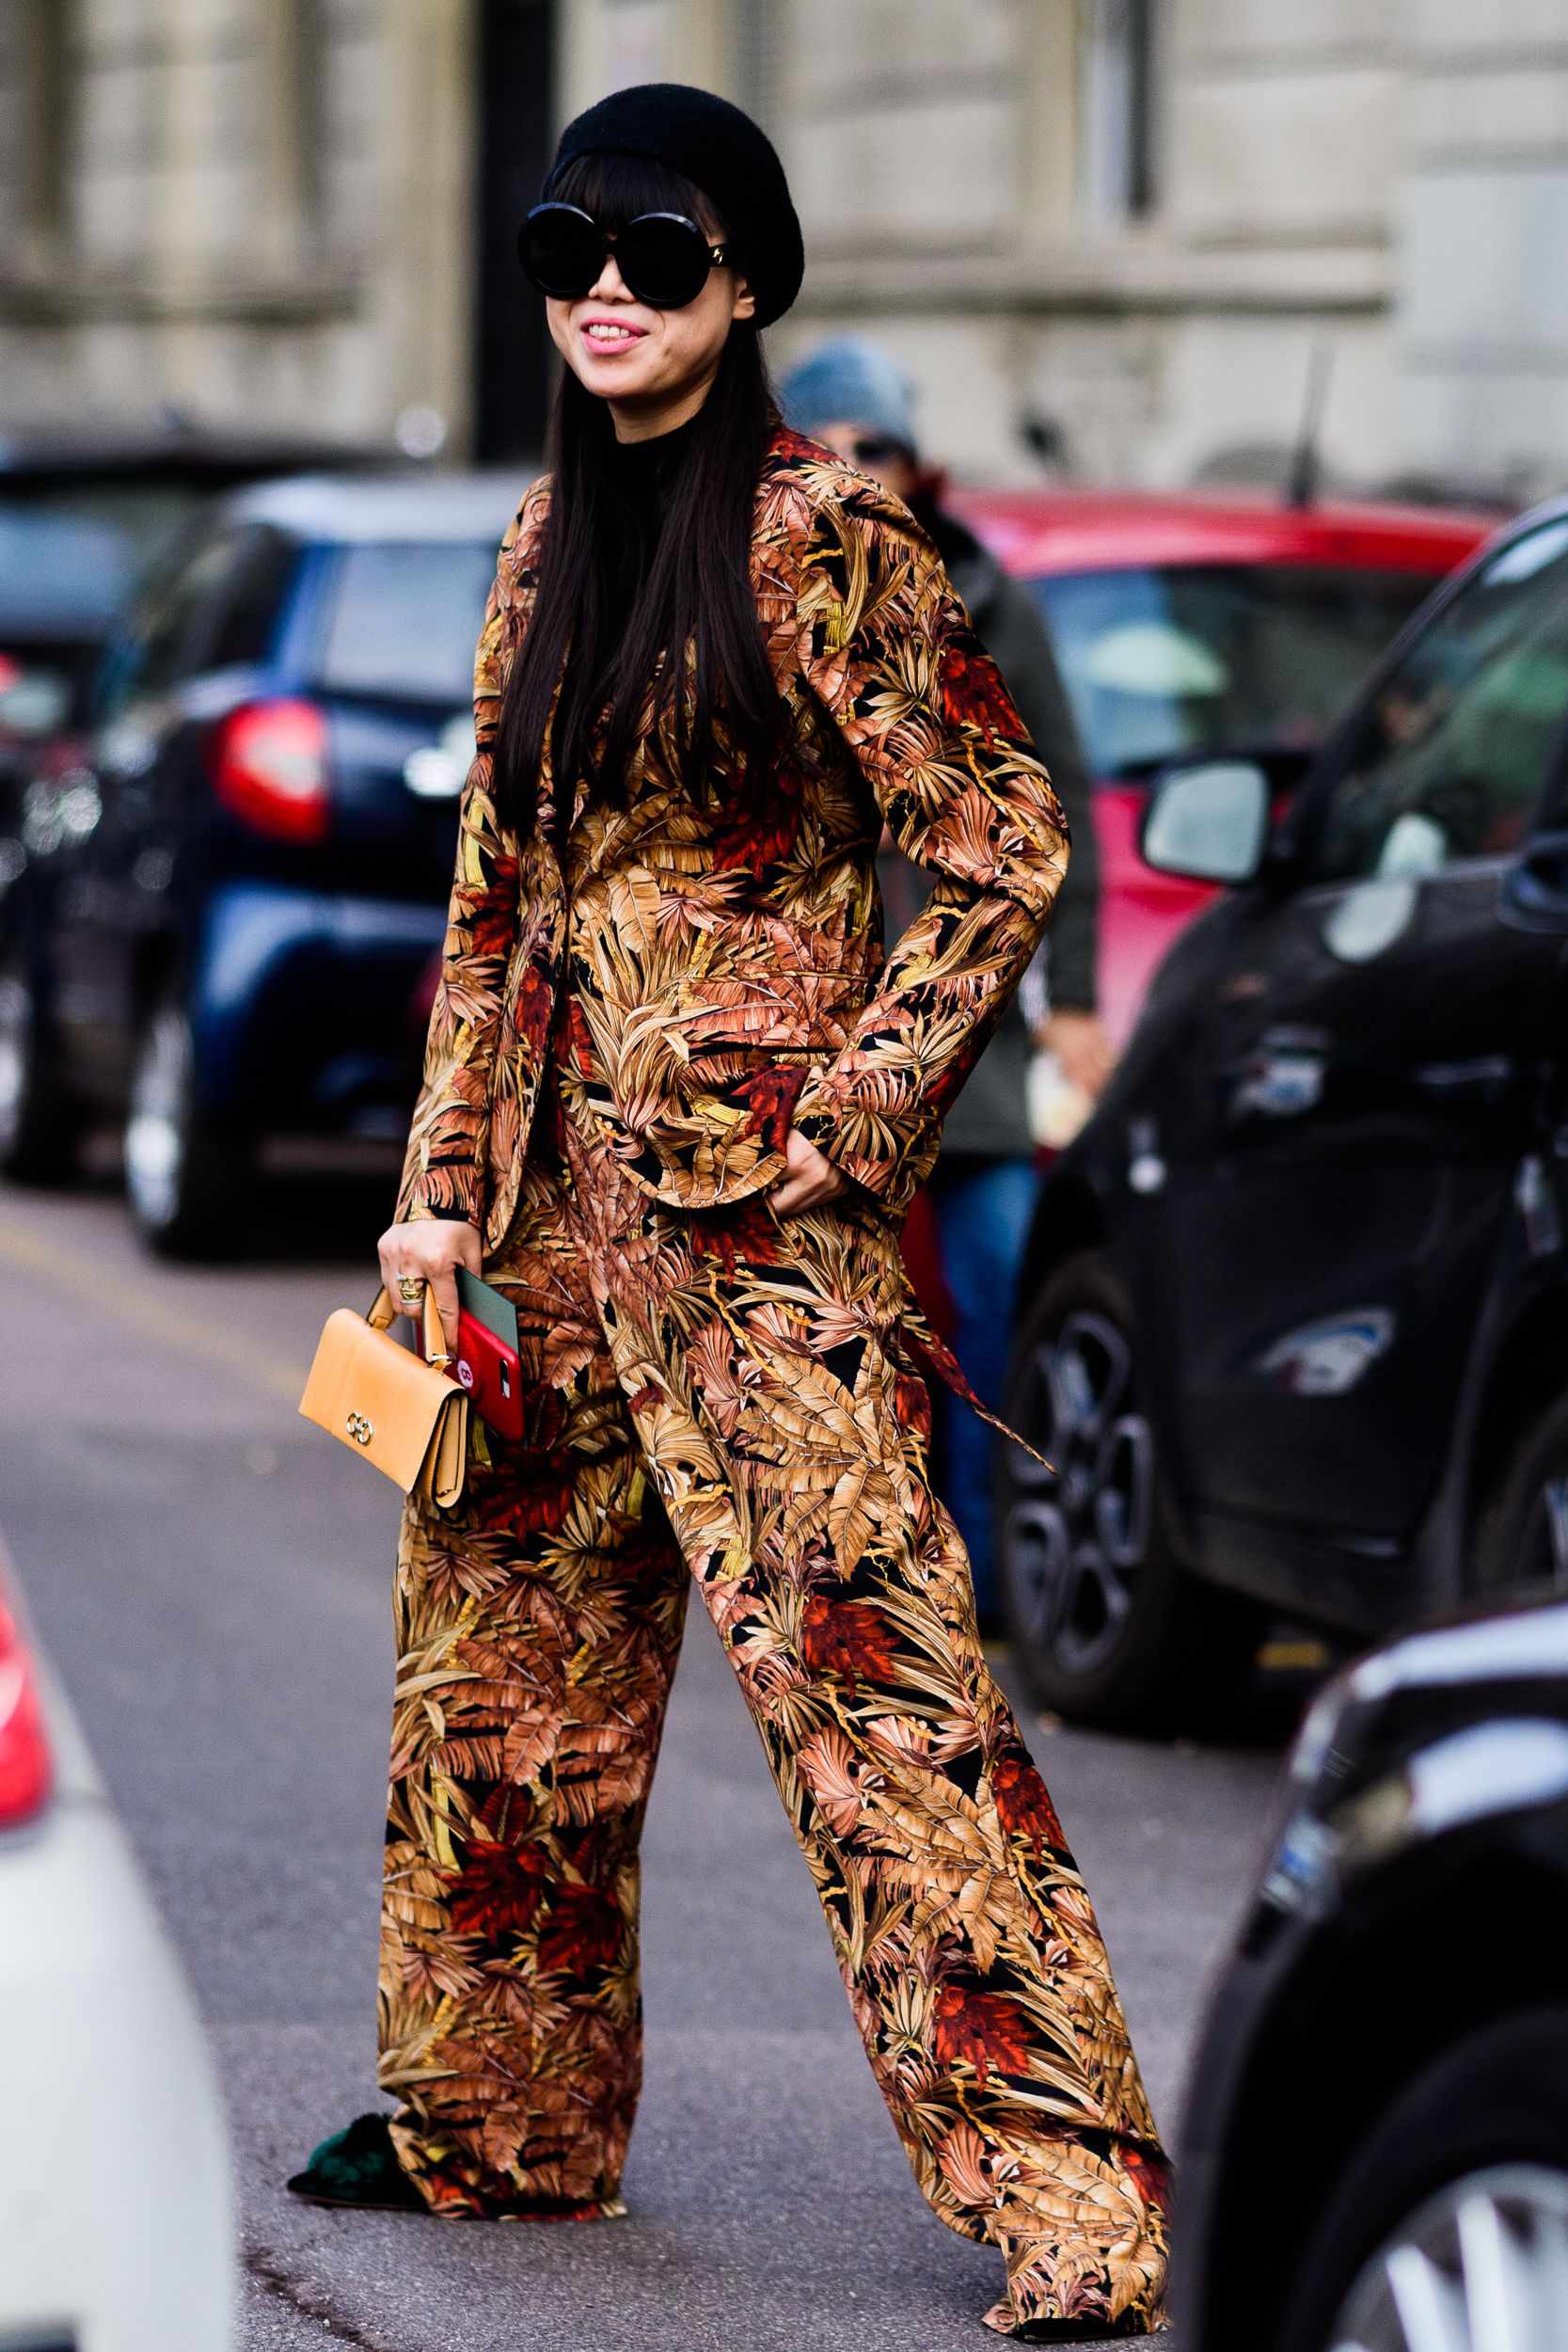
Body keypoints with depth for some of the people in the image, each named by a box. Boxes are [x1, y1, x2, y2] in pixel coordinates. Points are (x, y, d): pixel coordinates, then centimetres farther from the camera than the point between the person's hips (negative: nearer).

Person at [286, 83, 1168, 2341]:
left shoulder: (820, 536, -9)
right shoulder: (552, 541, 12)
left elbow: (1006, 846, -9)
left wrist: (847, 1116, -13)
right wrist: (444, 1182, 12)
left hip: (760, 1198, -8)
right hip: (563, 1179, 8)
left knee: (860, 1658, -14)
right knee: (502, 1653, 15)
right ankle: (502, 2119, 32)